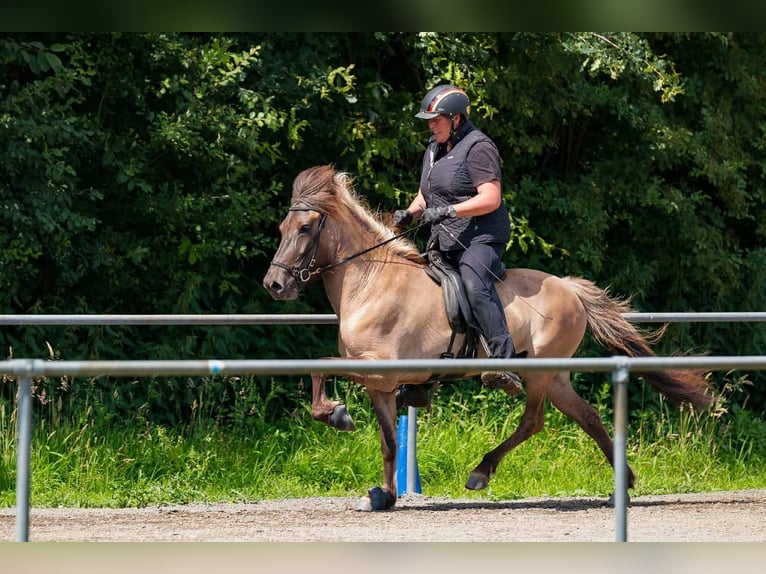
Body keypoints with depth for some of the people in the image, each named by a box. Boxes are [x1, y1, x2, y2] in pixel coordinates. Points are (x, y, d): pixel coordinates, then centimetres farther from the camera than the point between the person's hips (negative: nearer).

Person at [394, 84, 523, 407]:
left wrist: (448, 211, -26)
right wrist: (410, 213, 7)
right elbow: (426, 196, 29)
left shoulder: (477, 147, -10)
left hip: (481, 237, -10)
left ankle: (505, 364, -46)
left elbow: (491, 199, -19)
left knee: (474, 285, -35)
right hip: (444, 244, 10)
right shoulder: (434, 149, 19)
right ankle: (415, 385, 16)